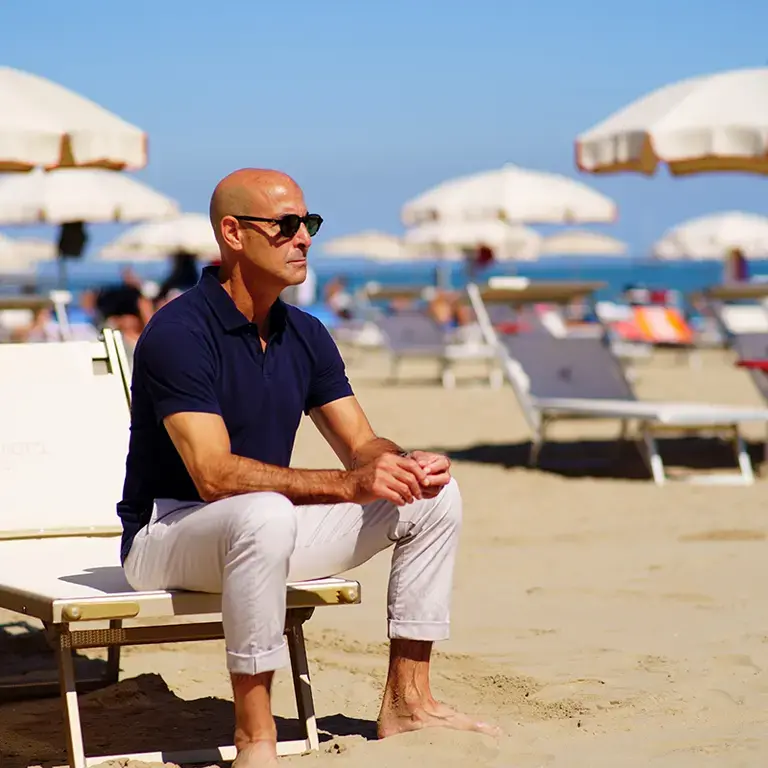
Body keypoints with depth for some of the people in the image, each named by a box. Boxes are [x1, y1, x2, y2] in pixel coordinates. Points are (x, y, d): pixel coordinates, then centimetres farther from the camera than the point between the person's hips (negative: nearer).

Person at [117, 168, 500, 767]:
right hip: (166, 535, -8)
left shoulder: (305, 335, 6)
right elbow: (214, 475, -29)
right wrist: (348, 484, -37)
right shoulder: (177, 333, -20)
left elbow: (362, 446, 6)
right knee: (265, 514, -41)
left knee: (436, 495, 0)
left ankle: (407, 701, 4)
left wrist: (407, 465, -19)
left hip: (262, 527, 8)